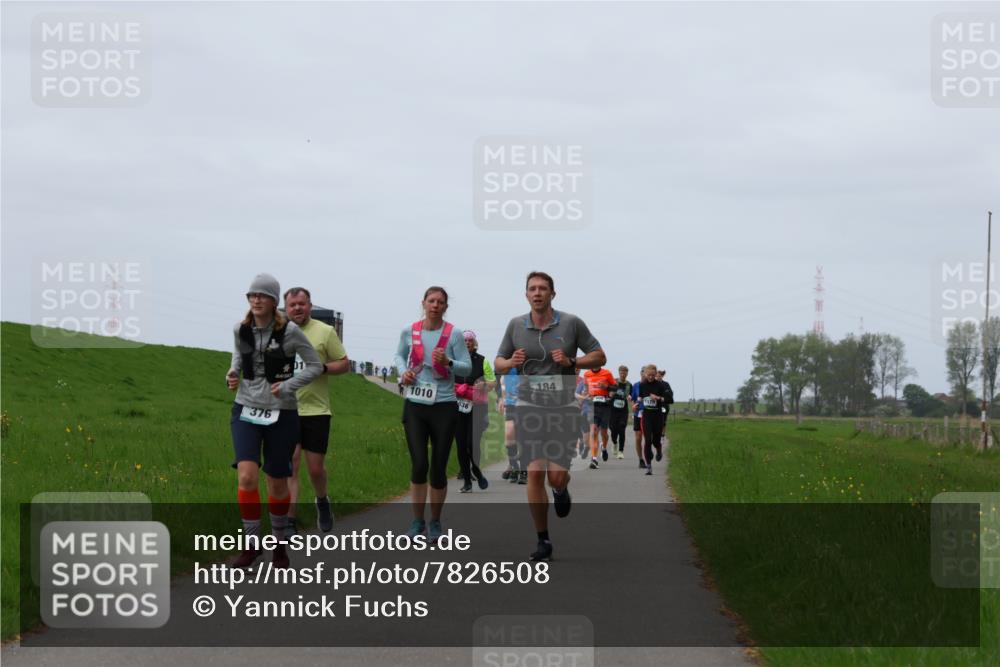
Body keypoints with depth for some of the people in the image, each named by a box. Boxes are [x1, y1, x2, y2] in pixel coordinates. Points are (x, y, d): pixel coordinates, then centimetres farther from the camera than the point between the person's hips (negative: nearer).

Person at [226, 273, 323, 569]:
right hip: (246, 410, 2)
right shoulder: (240, 330, 0)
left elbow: (315, 366, -2)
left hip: (281, 414, -2)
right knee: (247, 476, -16)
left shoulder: (289, 332, -10)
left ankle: (279, 543, 28)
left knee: (277, 483, 8)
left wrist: (287, 386, -14)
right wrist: (233, 374, 1)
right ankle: (252, 543, -3)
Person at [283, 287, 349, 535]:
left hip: (316, 410, -1)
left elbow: (345, 364, 3)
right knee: (290, 465, -6)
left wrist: (322, 368, -15)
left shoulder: (325, 332, 0)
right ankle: (288, 522, -5)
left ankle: (322, 501, 36)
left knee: (315, 468, 5)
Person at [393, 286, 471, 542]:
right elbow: (399, 355, 21)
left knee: (438, 468, 2)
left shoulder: (453, 334, -3)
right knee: (419, 465, -9)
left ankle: (435, 522, 18)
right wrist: (404, 371, 0)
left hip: (444, 406, -1)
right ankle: (417, 521, 4)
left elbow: (467, 367, -1)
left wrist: (448, 362, -20)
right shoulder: (409, 331, 3)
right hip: (415, 405, 1)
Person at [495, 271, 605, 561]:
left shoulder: (571, 323, -2)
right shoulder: (516, 325, 4)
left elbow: (599, 357, 3)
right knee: (535, 472, -10)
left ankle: (561, 490, 31)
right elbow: (498, 363, 12)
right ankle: (543, 541, 0)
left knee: (557, 475, -10)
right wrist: (511, 362, -11)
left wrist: (571, 361, -14)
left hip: (563, 407, -1)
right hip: (529, 407, 1)